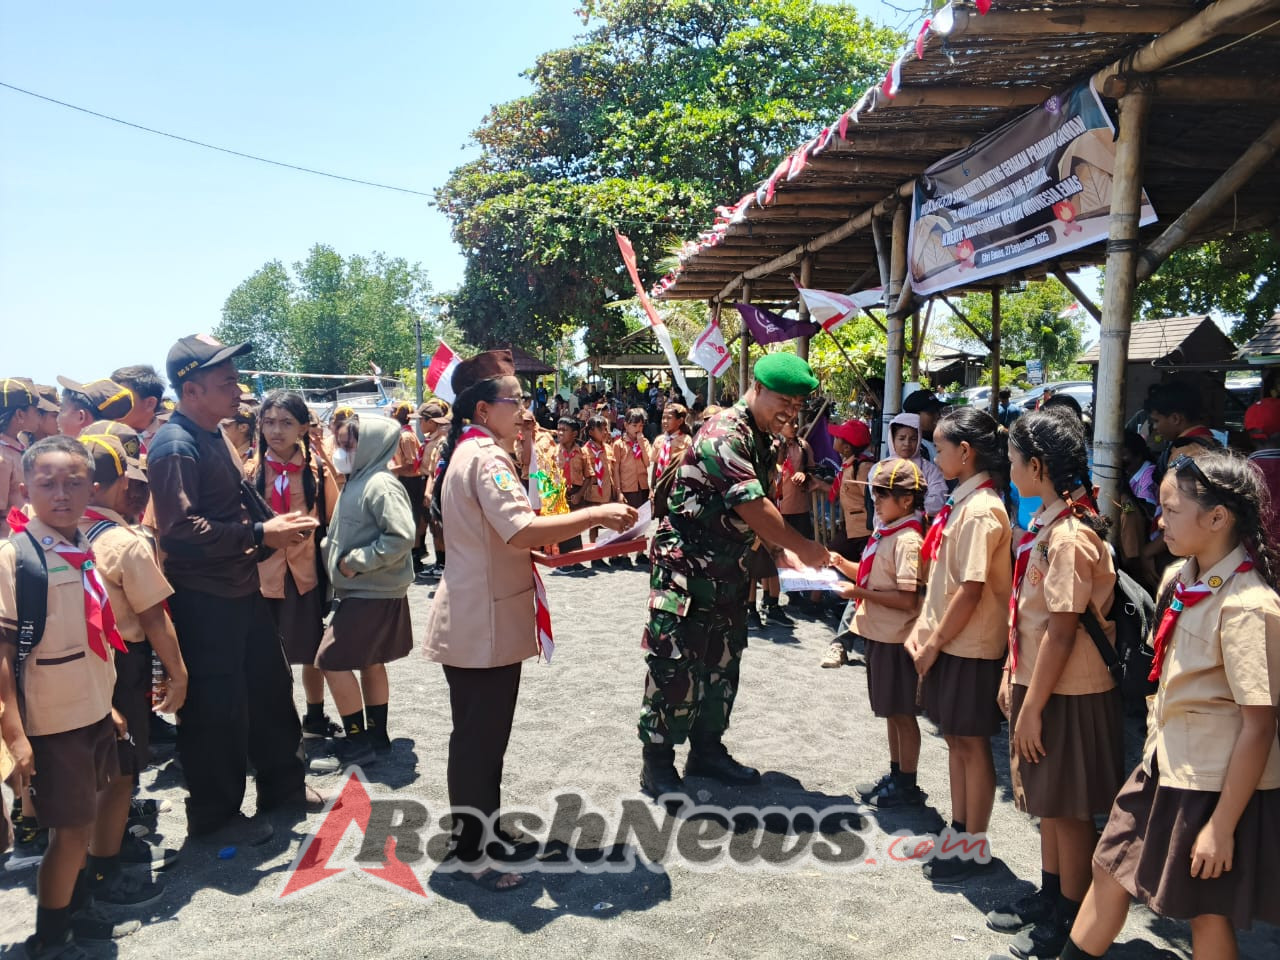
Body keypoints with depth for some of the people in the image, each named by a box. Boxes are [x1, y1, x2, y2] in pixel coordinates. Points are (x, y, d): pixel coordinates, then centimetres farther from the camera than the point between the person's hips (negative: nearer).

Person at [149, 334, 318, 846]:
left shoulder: (212, 436, 12)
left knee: (270, 688, 19)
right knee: (216, 709, 3)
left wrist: (275, 527, 12)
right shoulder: (175, 445, -19)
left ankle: (282, 784, 35)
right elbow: (181, 529, -29)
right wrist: (260, 534, -25)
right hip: (203, 601, -10)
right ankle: (214, 816, 21)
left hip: (241, 590, 10)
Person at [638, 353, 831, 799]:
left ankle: (707, 750, 29)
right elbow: (753, 509, -25)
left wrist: (785, 553, -1)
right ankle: (657, 764, 10)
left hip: (727, 570, 9)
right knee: (675, 666, -2)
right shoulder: (724, 435, -20)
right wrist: (802, 547, -16)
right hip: (685, 567, -9)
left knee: (722, 662, 15)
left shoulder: (763, 441, 10)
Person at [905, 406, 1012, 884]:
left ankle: (974, 848, 19)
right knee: (955, 739, 18)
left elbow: (971, 589, -22)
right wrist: (922, 631, 10)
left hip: (970, 648, -9)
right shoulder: (960, 504, 9)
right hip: (947, 642, 9)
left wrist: (935, 642, -15)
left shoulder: (981, 510, -19)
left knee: (972, 743, 4)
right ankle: (959, 831, 32)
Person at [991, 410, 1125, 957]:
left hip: (1068, 696, -9)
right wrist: (1014, 676, 14)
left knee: (1068, 809, 7)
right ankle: (1049, 897, 37)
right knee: (1047, 802, 21)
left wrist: (1033, 706, -19)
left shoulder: (1069, 536, -23)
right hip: (1039, 684, 9)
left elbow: (1063, 629, -23)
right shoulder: (1046, 525, 6)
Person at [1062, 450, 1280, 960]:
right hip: (1165, 764, 8)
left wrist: (1222, 825, -18)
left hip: (1217, 784, -8)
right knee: (1110, 868, 17)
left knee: (1207, 912, 10)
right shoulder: (1179, 580, 0)